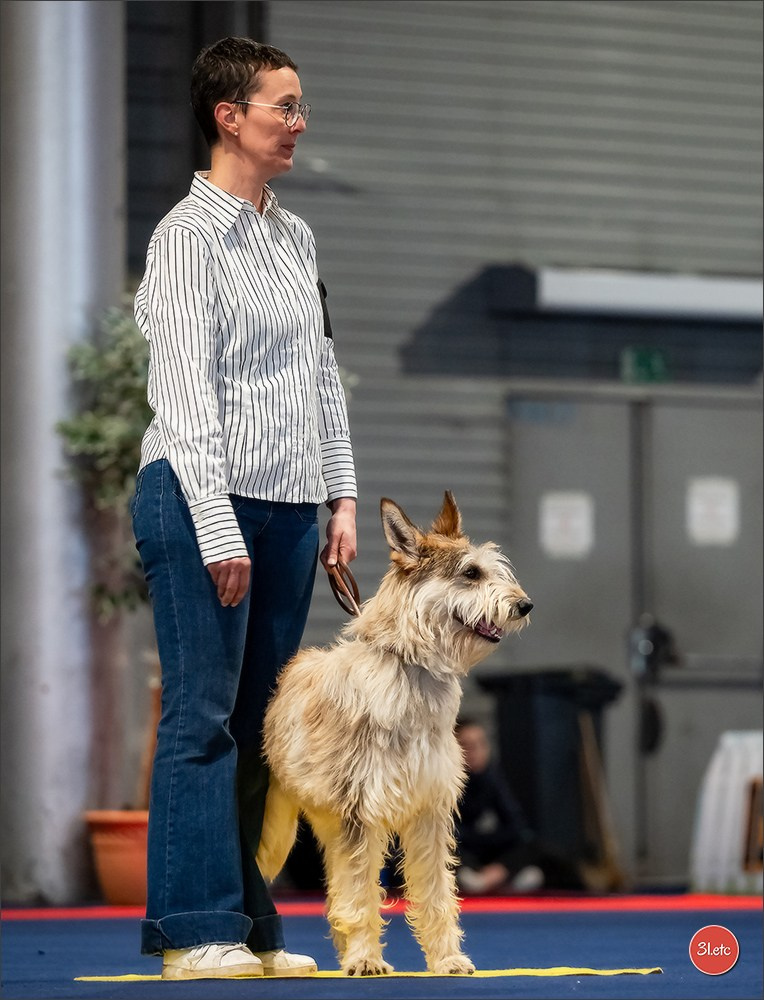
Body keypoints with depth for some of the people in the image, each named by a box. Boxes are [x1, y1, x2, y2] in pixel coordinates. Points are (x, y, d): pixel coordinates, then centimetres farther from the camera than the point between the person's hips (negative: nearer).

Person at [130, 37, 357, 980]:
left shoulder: (293, 236, 15)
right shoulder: (188, 237, -8)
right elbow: (187, 395, -13)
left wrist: (342, 495, 13)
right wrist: (219, 531, -17)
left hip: (289, 508, 7)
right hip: (203, 500, -7)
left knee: (258, 720, 8)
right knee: (203, 716, -6)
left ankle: (249, 928, 12)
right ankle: (196, 930, -4)